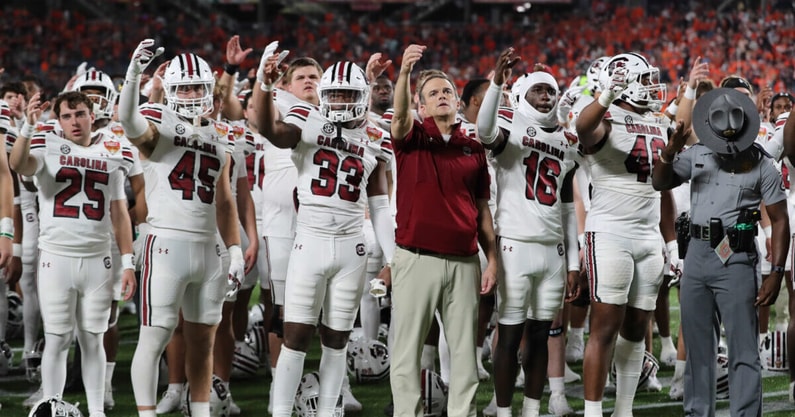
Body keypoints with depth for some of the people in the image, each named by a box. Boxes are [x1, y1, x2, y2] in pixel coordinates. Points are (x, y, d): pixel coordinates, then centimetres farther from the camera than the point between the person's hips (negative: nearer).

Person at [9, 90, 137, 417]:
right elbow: (19, 165, -23)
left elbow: (119, 214, 11)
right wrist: (28, 125, -36)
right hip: (56, 257, -2)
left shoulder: (111, 154, 10)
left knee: (93, 340, 7)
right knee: (57, 339, -1)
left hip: (98, 259, 2)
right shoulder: (47, 148, 0)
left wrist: (128, 263, 6)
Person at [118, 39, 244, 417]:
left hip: (208, 248, 6)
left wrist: (235, 252, 13)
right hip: (167, 243, -6)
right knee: (154, 338, -7)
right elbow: (129, 120, -27)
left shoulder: (220, 137, 17)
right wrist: (135, 72, -43)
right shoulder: (157, 126, -2)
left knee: (203, 343, 11)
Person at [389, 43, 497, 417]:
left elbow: (482, 207, 14)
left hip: (464, 260, 3)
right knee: (408, 348, 1)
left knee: (465, 349, 7)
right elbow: (399, 115, -22)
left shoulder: (473, 149, 12)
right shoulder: (412, 138, 2)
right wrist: (405, 72, -39)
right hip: (417, 257, -3)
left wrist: (492, 257, 7)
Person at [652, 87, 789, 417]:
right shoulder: (696, 155, 7)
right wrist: (669, 152, -16)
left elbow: (779, 221, -3)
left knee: (743, 352, -7)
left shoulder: (761, 166, -3)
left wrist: (776, 273, -12)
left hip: (736, 261, -5)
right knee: (697, 347, 13)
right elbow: (660, 183, 4)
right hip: (697, 255, 5)